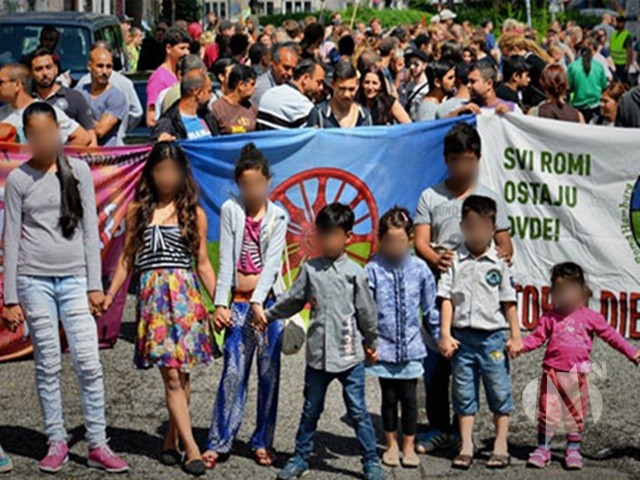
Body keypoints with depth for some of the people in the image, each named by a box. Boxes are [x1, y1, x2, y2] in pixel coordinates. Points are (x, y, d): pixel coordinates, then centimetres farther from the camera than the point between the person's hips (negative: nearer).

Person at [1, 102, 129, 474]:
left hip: (74, 278, 1)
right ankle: (57, 443, 11)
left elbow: (90, 229, 7)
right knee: (48, 365, 2)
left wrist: (95, 285, 1)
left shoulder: (78, 170, 7)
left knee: (89, 362, -5)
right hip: (34, 279, -1)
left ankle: (98, 445, 1)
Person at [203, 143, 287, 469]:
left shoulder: (277, 216, 5)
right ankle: (219, 442, 2)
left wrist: (258, 302, -18)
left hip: (268, 302, 1)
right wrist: (220, 303, -10)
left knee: (269, 374, 3)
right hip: (239, 303, -1)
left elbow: (272, 262, -5)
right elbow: (226, 260, -1)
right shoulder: (230, 210, 5)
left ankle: (263, 442, 12)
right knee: (233, 372, -5)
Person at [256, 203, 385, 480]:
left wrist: (371, 343, 11)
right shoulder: (310, 269, 5)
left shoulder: (355, 272, -1)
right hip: (318, 353, 2)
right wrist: (269, 315, 16)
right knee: (311, 410, 12)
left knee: (358, 411, 2)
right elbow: (293, 300, 15)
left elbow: (366, 311, 6)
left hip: (349, 353, -2)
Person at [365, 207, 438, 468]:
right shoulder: (373, 269, -6)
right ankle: (391, 445, 25)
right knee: (389, 398, 10)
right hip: (384, 346, -1)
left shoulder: (419, 269, 0)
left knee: (409, 397, 4)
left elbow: (430, 309, 8)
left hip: (411, 347, 1)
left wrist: (441, 337, 10)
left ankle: (409, 446, 18)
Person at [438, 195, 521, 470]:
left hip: (493, 336, 0)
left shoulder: (498, 263, 3)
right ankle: (466, 447, 14)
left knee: (499, 393, 3)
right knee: (463, 394, 6)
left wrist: (516, 336, 3)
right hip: (462, 336, 1)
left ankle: (500, 446, 13)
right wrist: (445, 335, -5)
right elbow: (446, 299, 1)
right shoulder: (454, 261, 3)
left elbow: (508, 302, 6)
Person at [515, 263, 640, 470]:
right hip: (553, 371, 0)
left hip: (577, 373, 0)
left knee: (576, 414, 9)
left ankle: (573, 450, 20)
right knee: (547, 411, 1)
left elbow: (610, 335, 6)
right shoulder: (550, 318, 3)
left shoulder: (590, 317, 2)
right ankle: (542, 449, 10)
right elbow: (537, 337, 1)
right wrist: (520, 346, -17)